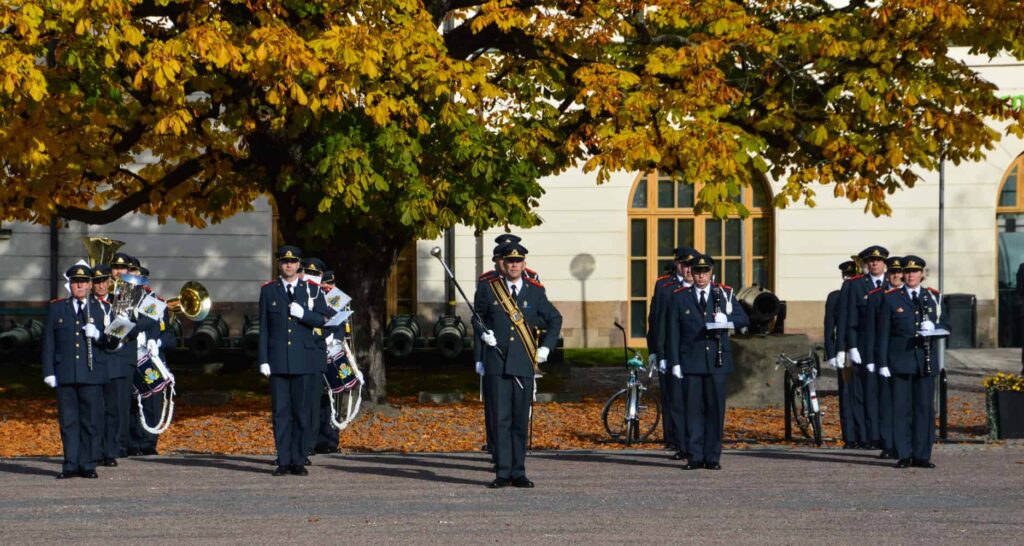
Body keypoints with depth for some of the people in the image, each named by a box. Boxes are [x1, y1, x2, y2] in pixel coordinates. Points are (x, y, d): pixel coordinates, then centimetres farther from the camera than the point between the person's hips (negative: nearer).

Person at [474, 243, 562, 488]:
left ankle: (518, 473, 8)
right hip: (497, 365, -1)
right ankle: (502, 473, -3)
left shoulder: (535, 291, 7)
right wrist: (482, 334, 1)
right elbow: (477, 317, 19)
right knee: (500, 419, -4)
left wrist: (545, 347, 9)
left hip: (524, 366, 1)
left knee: (521, 420, 3)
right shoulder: (488, 289, 5)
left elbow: (555, 320, 18)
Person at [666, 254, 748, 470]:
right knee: (693, 409, -2)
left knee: (716, 409, 0)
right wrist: (675, 362, -3)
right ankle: (695, 456, 1)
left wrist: (726, 319, -14)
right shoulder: (679, 297, 7)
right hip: (691, 362, -1)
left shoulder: (724, 294, 10)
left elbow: (744, 319, 8)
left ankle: (713, 457, 5)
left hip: (717, 361, 1)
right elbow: (673, 332, 5)